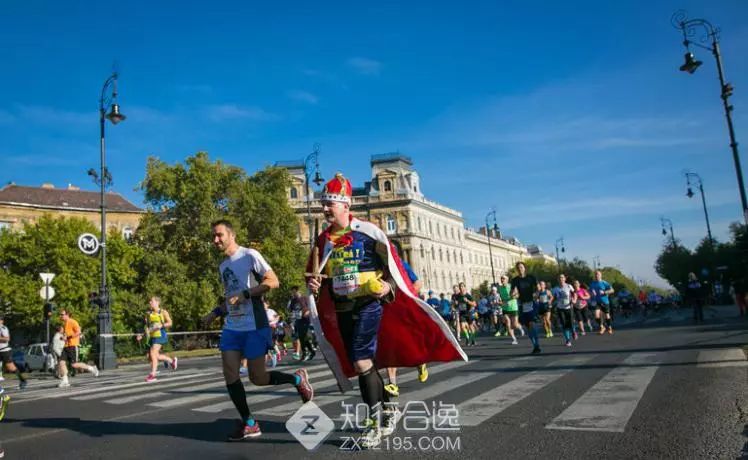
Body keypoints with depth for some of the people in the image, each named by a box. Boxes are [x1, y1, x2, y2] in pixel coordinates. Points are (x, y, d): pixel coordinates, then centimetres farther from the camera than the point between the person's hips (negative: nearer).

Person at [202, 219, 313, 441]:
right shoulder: (222, 267, 16)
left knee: (258, 377, -3)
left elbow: (273, 281, -15)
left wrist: (244, 294, -21)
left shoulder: (249, 255, -8)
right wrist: (215, 312, 12)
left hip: (254, 326, -7)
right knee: (230, 374, -1)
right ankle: (249, 423, 11)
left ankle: (297, 378, 22)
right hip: (231, 327, 7)